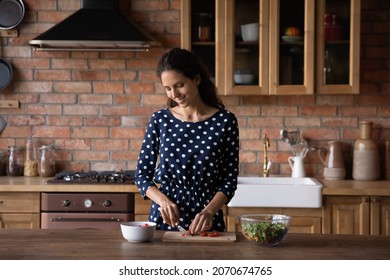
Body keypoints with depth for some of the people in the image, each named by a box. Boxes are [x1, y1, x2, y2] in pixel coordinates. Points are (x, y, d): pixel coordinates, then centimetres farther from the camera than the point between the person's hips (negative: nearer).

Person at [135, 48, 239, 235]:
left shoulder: (225, 121, -2)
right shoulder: (160, 120, 1)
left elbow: (229, 179, -1)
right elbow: (142, 174, 5)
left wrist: (209, 211, -16)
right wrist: (162, 199, -13)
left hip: (206, 224, -1)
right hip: (164, 220, 1)